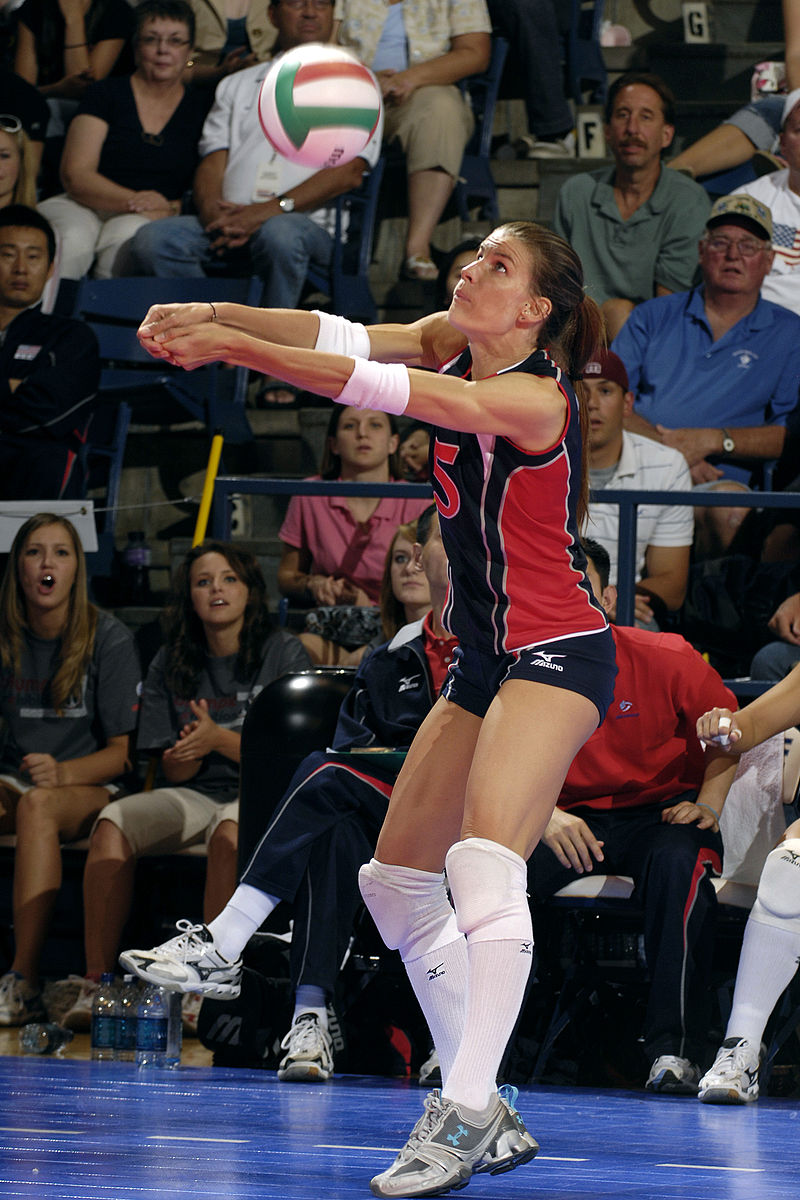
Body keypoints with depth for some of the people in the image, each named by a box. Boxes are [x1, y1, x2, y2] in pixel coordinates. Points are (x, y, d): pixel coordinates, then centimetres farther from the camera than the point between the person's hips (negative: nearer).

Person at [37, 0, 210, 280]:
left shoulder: (200, 108, 14)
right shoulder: (105, 95, 10)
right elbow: (75, 175, -2)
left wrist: (170, 209, -14)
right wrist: (135, 201, -18)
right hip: (82, 207, 0)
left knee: (128, 236, -37)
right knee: (70, 241, -37)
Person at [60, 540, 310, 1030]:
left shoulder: (283, 653, 0)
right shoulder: (171, 665, 12)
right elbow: (174, 773, 11)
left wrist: (219, 738, -16)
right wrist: (190, 752, -13)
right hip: (195, 794, 4)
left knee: (230, 829, -39)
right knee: (114, 822, -26)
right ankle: (96, 984, -29)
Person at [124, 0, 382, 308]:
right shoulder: (237, 85, 27)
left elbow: (348, 172, -1)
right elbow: (211, 163, 17)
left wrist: (270, 210, -14)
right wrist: (213, 212, -9)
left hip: (308, 223, -3)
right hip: (228, 224, 3)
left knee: (280, 233, -40)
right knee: (151, 239, -25)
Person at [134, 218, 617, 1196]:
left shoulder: (533, 395, -20)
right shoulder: (452, 344, 4)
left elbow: (374, 385, -28)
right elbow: (348, 340, -8)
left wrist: (236, 346, -30)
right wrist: (213, 316, -22)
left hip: (557, 654, -10)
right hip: (484, 660, 10)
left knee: (484, 865, -27)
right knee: (397, 884, 10)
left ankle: (466, 1114, -32)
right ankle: (488, 1118, 13)